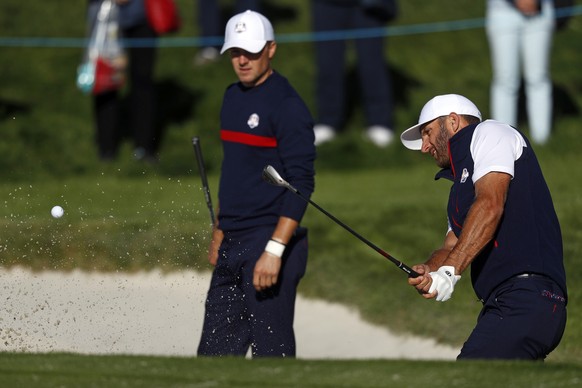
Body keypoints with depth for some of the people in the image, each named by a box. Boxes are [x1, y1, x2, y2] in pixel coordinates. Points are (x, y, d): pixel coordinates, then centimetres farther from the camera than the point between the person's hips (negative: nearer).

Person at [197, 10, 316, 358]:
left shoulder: (287, 105, -12)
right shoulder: (233, 97, 15)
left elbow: (301, 184, -17)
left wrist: (275, 250, -23)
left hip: (271, 240, -9)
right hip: (233, 248, 9)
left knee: (271, 351, -9)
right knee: (215, 352, 7)